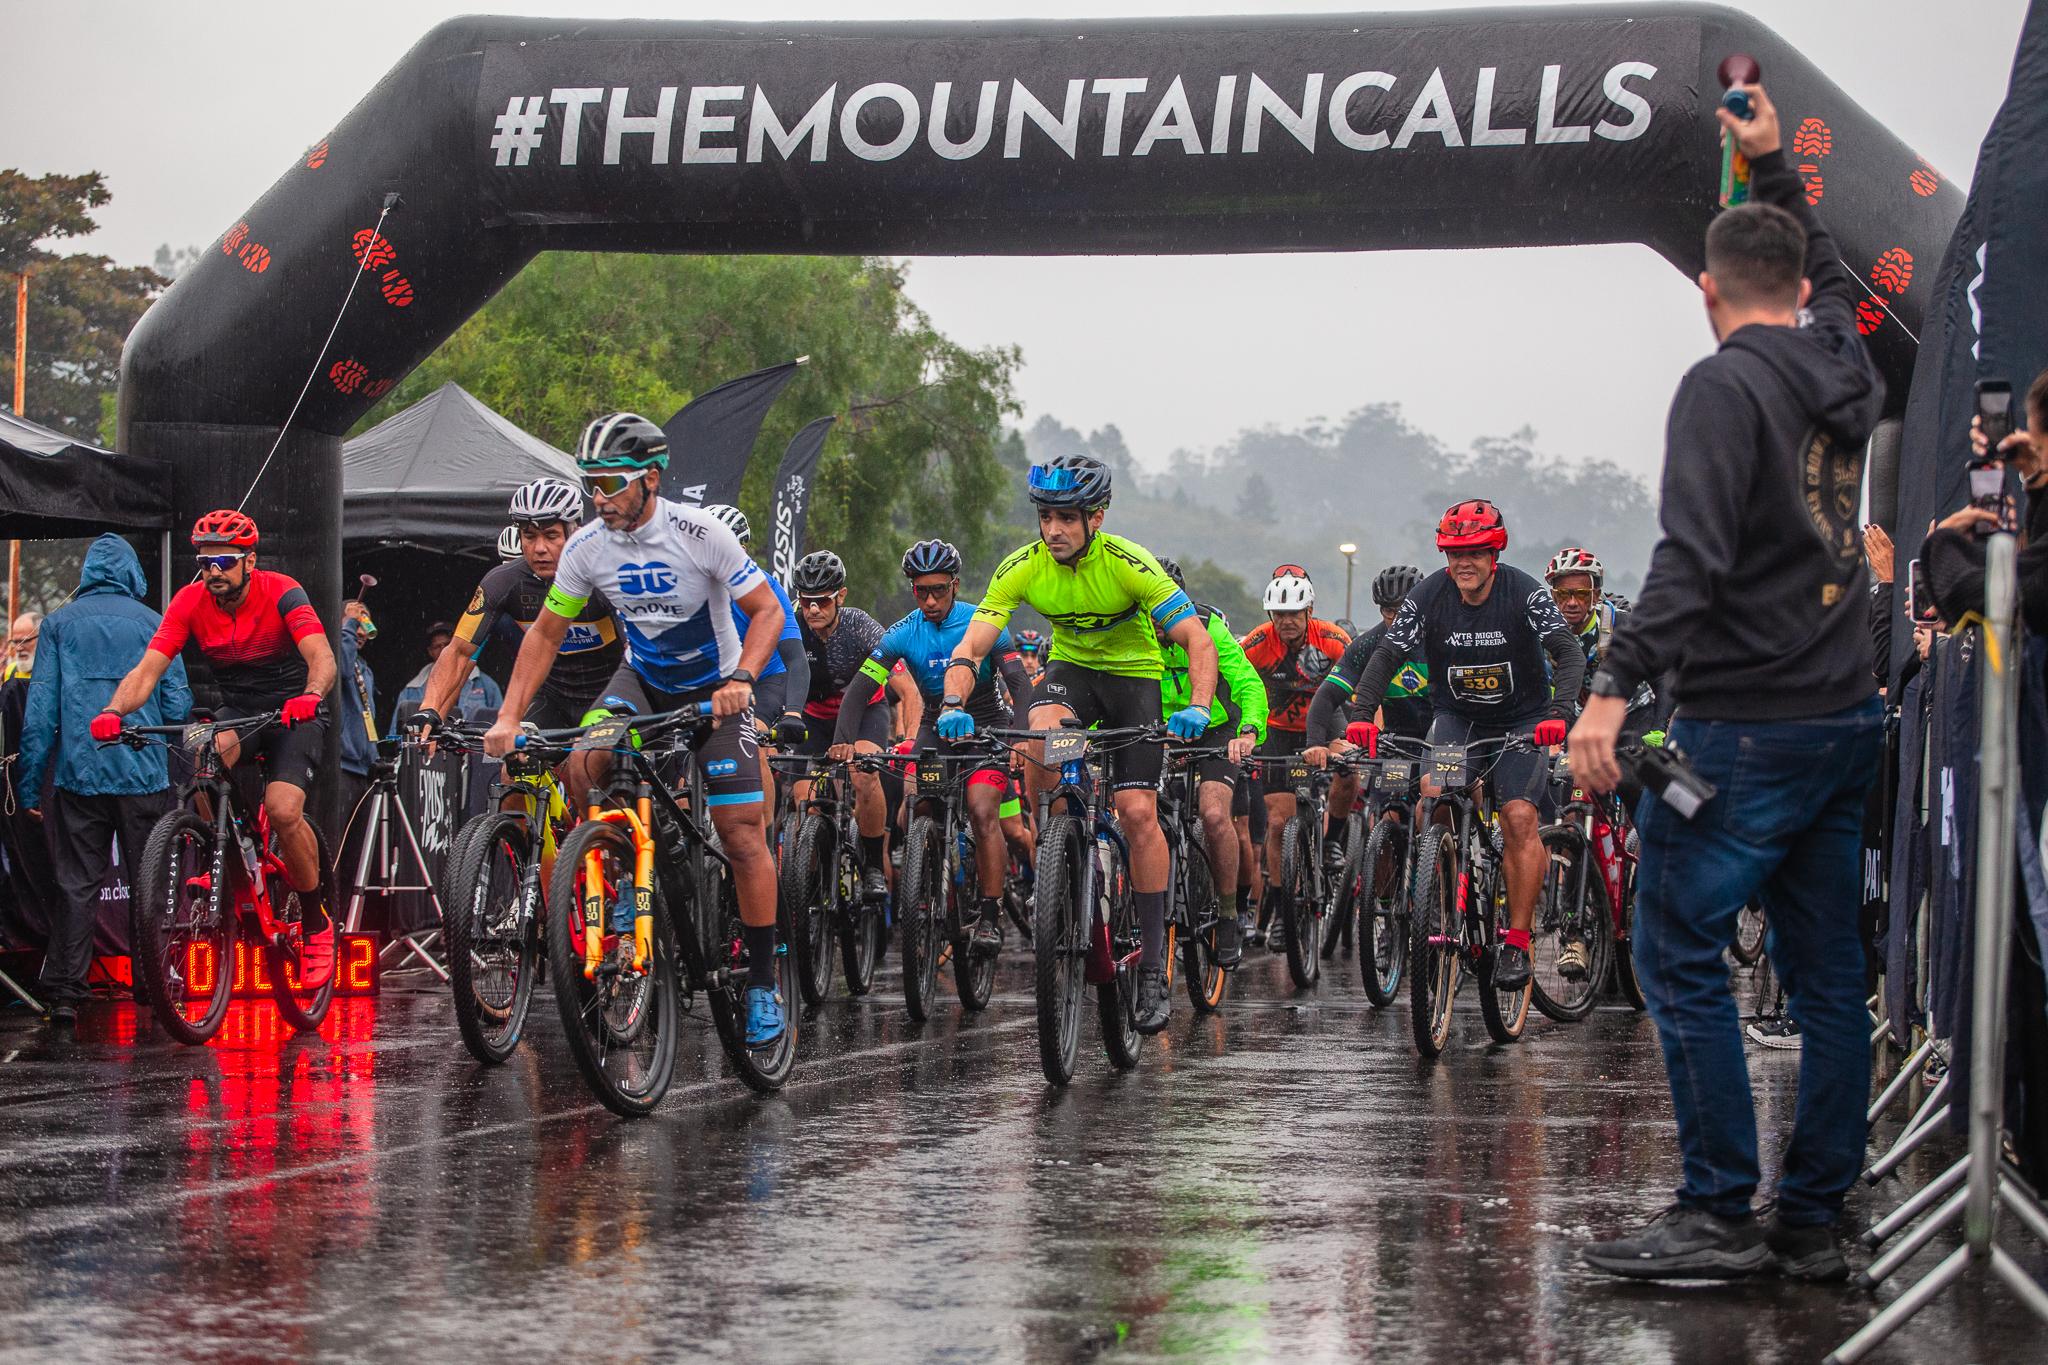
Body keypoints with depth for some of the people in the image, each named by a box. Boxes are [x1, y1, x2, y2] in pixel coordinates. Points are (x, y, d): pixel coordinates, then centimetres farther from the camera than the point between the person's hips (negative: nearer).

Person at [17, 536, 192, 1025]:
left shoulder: (60, 623, 5)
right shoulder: (153, 623, 2)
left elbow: (40, 707, 1)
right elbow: (178, 705, 0)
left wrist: (30, 782, 4)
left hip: (77, 772, 1)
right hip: (143, 774, -1)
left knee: (78, 884, 3)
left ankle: (63, 993, -3)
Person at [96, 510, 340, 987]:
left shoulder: (281, 593, -20)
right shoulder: (191, 602, -11)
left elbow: (322, 657, -33)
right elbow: (148, 668, -19)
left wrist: (310, 695, -55)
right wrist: (115, 710, -39)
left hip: (294, 713, -3)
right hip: (236, 709, 3)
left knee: (283, 810, -25)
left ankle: (317, 922, -3)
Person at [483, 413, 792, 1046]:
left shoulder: (700, 533, -23)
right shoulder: (586, 548, -12)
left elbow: (767, 608, -18)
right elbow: (545, 634, -2)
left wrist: (741, 679, -35)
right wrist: (508, 717, -11)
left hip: (714, 689, -3)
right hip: (641, 680, 3)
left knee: (743, 838, -11)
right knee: (583, 765, -27)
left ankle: (762, 984, 1)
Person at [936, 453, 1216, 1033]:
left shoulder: (1128, 563, -26)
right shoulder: (1023, 568, -19)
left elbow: (1198, 639, -28)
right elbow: (971, 645, -22)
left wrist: (1197, 707, -45)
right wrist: (953, 706, -41)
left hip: (1134, 674, -2)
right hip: (1071, 666, 2)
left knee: (1138, 812, -14)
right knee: (1040, 741, -33)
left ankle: (1153, 968, -5)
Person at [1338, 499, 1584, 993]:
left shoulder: (1524, 592, -18)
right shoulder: (1428, 596, -13)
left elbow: (1569, 654, -25)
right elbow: (1386, 655, -15)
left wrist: (1558, 713, -42)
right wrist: (1361, 715, -31)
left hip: (1521, 720, -2)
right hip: (1456, 716, 2)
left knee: (1520, 818, -19)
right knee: (1432, 795, -25)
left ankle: (1516, 942, -11)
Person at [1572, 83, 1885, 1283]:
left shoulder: (1725, 385, -11)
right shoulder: (1846, 369, 11)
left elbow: (1693, 557, -23)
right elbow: (1836, 281, 37)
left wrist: (1616, 687, -26)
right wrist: (1775, 167, 44)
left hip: (1746, 724, -8)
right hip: (1848, 720, 8)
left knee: (1680, 956, -4)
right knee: (1829, 972, 9)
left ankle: (1722, 1215, -5)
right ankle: (1815, 1220, 13)